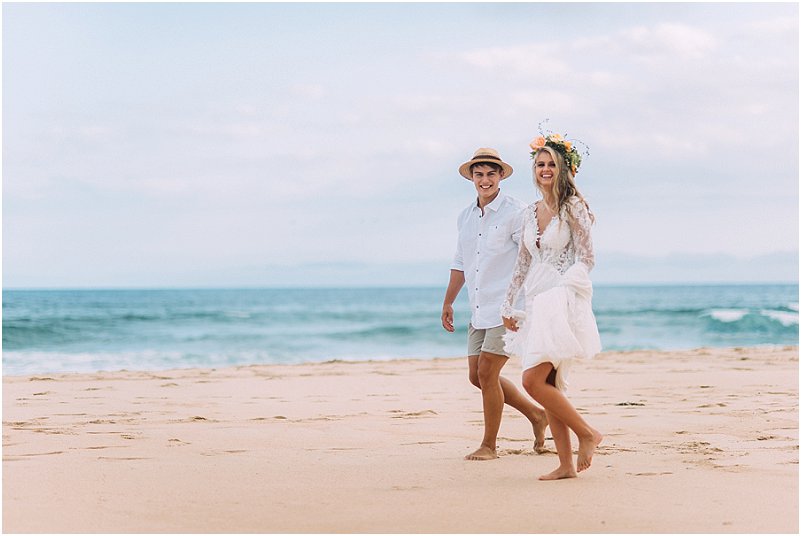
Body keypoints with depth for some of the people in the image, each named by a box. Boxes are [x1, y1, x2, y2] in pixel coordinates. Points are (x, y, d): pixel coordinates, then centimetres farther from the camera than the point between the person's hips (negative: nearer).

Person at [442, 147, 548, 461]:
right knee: (477, 376, 7)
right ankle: (535, 415, 24)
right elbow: (460, 263, 22)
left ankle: (489, 445, 5)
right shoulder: (466, 217, 13)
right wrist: (448, 303, 24)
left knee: (487, 372, -9)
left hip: (507, 308, -7)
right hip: (479, 311, 7)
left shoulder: (515, 213, -8)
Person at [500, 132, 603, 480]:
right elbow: (522, 264, 19)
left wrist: (558, 291, -16)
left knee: (533, 381, -16)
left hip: (564, 302, -7)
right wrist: (507, 305, 15)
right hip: (537, 304, 7)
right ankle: (566, 465, 8)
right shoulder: (530, 213, 14)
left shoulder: (572, 207, -5)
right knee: (549, 385, 4)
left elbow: (586, 259, -8)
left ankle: (587, 434, -2)